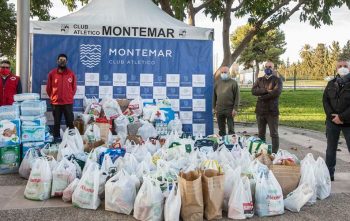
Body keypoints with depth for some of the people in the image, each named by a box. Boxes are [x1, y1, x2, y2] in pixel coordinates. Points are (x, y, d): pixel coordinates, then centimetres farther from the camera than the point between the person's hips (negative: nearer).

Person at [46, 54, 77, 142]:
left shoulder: (71, 74, 3)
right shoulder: (52, 73, 2)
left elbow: (74, 87, 11)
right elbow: (48, 88, 10)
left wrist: (70, 96, 11)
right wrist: (52, 97, 11)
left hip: (68, 102, 0)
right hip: (56, 103, 0)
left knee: (70, 121, 1)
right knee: (57, 122, 6)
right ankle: (56, 138, 13)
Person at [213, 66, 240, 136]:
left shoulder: (233, 83, -1)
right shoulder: (217, 83, 9)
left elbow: (237, 97, -4)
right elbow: (214, 96, 13)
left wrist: (235, 109, -10)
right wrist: (214, 108, 8)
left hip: (230, 110, -3)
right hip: (219, 110, 4)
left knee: (231, 129, 1)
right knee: (221, 129, 11)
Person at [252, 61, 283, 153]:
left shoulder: (277, 80, 3)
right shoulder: (259, 80, 14)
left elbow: (277, 92, -16)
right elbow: (253, 91, -3)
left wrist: (262, 96, -11)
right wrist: (266, 90, -16)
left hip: (272, 111, -4)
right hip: (260, 110, 4)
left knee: (274, 134, -2)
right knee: (261, 134, 10)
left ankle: (275, 153, 1)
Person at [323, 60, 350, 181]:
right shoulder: (331, 84, 9)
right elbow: (325, 100, 4)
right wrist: (332, 116, -9)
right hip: (332, 121, 4)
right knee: (331, 149, 11)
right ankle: (329, 174, 20)